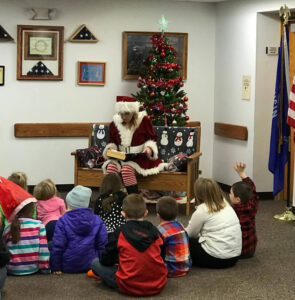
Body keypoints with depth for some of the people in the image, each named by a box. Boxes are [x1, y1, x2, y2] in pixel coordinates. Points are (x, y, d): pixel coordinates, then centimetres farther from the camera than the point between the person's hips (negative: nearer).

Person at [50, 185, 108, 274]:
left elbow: (57, 246, -10)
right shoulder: (97, 221, -2)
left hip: (69, 267, -3)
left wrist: (56, 267, 0)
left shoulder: (63, 221, -10)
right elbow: (102, 245, 1)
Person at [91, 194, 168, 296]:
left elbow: (106, 260, -1)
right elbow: (162, 257, 13)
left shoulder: (120, 232, -8)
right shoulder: (154, 231, 1)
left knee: (95, 263, 8)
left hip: (129, 287, -2)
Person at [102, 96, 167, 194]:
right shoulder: (114, 124, 6)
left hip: (140, 158, -4)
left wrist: (149, 147, -14)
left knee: (127, 169, -34)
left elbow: (152, 138, 6)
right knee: (111, 166, -29)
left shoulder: (144, 121, -3)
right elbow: (112, 142, 17)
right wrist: (111, 148, -5)